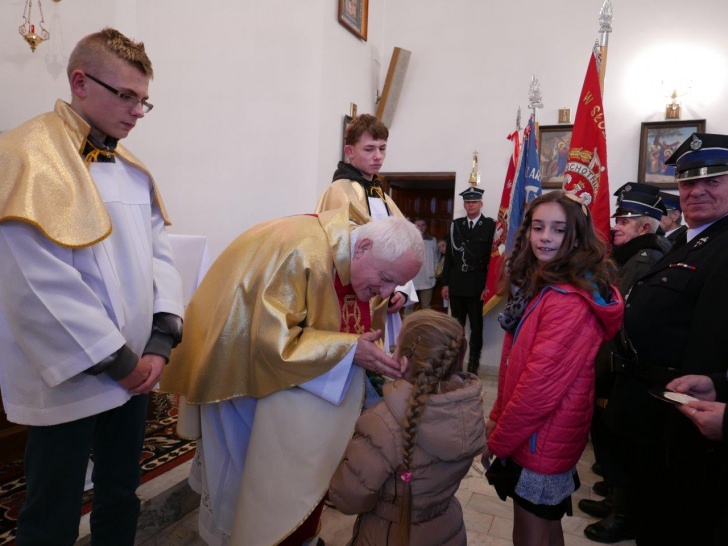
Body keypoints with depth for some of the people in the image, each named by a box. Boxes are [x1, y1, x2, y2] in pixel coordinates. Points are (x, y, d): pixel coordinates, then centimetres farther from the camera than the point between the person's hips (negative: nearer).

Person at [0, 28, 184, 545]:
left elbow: (159, 255, 6)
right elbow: (42, 288, -21)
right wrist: (116, 361, -15)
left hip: (133, 372, 7)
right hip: (71, 381, -6)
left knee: (122, 499, 22)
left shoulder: (134, 169, 9)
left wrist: (161, 341, -6)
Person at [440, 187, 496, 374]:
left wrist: (488, 285, -12)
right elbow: (449, 255, 8)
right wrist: (445, 283, 4)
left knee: (476, 327, 6)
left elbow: (492, 256, -7)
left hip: (478, 285, -3)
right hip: (456, 284, 3)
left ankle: (473, 364, 15)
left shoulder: (490, 225, -2)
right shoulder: (455, 225, 9)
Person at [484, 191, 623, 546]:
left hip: (541, 439, -8)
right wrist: (497, 418, 9)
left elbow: (542, 383, -26)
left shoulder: (569, 299, -24)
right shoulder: (540, 284, 7)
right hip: (540, 436, 8)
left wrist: (498, 440, -14)